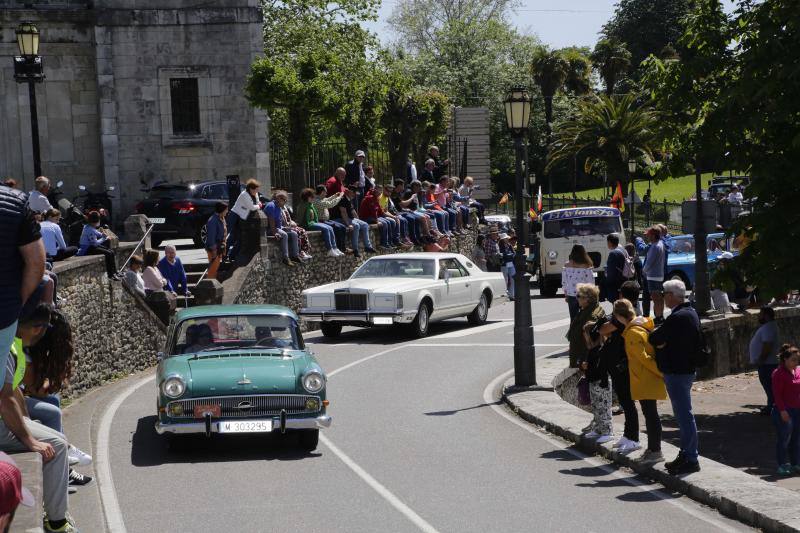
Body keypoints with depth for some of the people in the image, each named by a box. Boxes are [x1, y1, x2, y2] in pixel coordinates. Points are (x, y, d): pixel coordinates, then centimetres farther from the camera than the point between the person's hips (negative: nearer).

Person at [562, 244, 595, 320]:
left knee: (573, 319, 10)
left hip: (571, 296, 3)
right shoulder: (587, 267, -12)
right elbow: (591, 283, -9)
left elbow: (564, 283, 3)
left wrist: (566, 295, 15)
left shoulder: (567, 265, -4)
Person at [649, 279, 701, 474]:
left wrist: (654, 332, 3)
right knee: (683, 414, 17)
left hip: (676, 372, -10)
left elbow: (655, 339, -21)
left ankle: (691, 460, -3)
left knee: (684, 415, -6)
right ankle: (686, 454, 24)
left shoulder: (677, 318, -21)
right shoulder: (691, 313, 12)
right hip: (687, 368, 11)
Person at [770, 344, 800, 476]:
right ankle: (782, 465, 10)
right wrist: (782, 410, -19)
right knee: (784, 439, 1)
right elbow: (777, 393, -15)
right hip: (785, 412, -7)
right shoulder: (778, 373, -12)